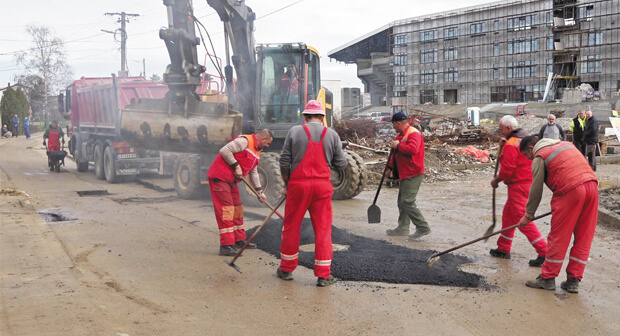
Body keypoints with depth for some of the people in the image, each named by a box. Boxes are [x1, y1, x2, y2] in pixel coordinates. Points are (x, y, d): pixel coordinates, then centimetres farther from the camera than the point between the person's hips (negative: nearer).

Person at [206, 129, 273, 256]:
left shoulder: (257, 151, 16)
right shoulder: (244, 141, -15)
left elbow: (253, 173, 22)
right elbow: (225, 151, -23)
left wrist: (259, 191, 17)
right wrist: (236, 166, -18)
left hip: (231, 181, 10)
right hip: (220, 177, -10)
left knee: (237, 209, 15)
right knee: (226, 209, -13)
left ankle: (239, 240, 27)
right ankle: (226, 246, -13)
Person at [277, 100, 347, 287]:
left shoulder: (294, 132, 0)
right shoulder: (332, 134, 3)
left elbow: (284, 162, 0)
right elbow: (341, 164, 3)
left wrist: (287, 184, 13)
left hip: (298, 183, 0)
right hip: (322, 185, 1)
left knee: (291, 226, 11)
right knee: (323, 229, 6)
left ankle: (286, 269, 23)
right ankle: (323, 275, 9)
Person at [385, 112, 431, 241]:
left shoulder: (414, 134, -15)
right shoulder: (401, 135, 18)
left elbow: (413, 149, -33)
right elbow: (397, 154, 27)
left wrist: (398, 145, -20)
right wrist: (390, 166, 15)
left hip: (413, 174, -10)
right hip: (405, 174, 10)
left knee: (408, 202, -14)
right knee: (402, 202, 15)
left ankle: (423, 228, -9)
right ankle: (403, 227, 25)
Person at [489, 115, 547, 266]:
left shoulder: (510, 144, -16)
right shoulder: (526, 139, 14)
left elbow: (507, 168, -21)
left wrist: (496, 180, -5)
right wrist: (504, 147, 9)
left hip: (519, 185, -11)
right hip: (529, 181, 11)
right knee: (508, 214, 18)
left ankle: (544, 252, -11)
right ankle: (503, 249, 26)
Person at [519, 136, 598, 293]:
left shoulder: (539, 157, 4)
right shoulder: (565, 144, 26)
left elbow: (536, 190, 3)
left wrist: (528, 215, 12)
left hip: (570, 192, -7)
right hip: (592, 186, 7)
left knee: (558, 237, 3)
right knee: (583, 238, 10)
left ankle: (548, 278, 12)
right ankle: (573, 281, 16)